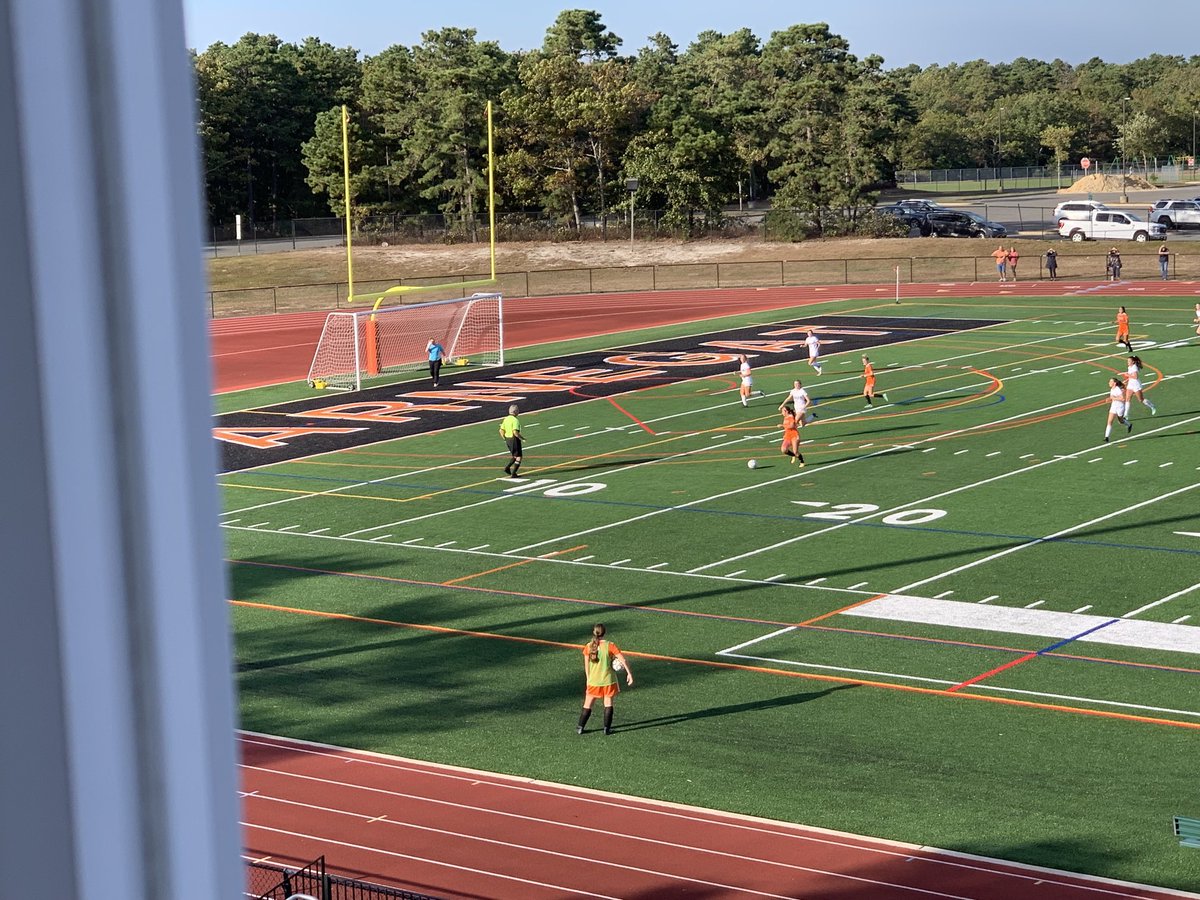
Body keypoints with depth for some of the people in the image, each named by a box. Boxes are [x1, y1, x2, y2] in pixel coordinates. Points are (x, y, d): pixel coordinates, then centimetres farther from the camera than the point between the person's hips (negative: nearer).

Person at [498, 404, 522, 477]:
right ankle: (513, 473, -4)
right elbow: (515, 432, -27)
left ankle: (507, 467, 6)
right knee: (518, 457, 2)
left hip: (507, 439, 8)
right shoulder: (515, 420, -18)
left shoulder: (505, 419, 6)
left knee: (514, 456, 23)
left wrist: (505, 439, 19)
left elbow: (501, 431, 7)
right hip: (514, 439, -8)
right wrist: (521, 438, -14)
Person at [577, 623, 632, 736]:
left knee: (587, 705, 10)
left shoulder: (588, 647, -5)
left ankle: (580, 728, 9)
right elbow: (623, 660, -11)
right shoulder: (609, 645, -11)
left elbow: (586, 666, 1)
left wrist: (588, 678, 13)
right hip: (608, 680, -1)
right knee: (608, 703, 11)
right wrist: (629, 673, -3)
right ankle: (607, 728, 11)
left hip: (593, 681, 1)